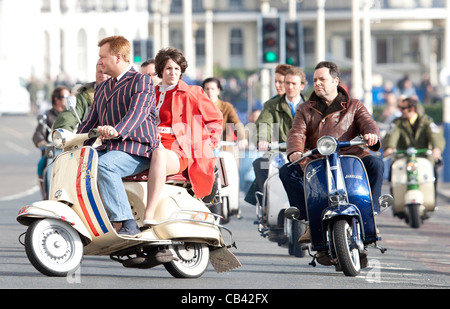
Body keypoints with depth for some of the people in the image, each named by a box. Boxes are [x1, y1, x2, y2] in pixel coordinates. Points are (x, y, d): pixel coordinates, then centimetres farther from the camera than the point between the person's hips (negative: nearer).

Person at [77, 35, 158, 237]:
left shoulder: (141, 81, -3)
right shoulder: (102, 89, 24)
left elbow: (138, 112, -22)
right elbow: (91, 121, 25)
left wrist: (117, 130, -41)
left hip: (137, 149, -8)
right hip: (108, 148, 9)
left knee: (104, 166, -36)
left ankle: (127, 225, -39)